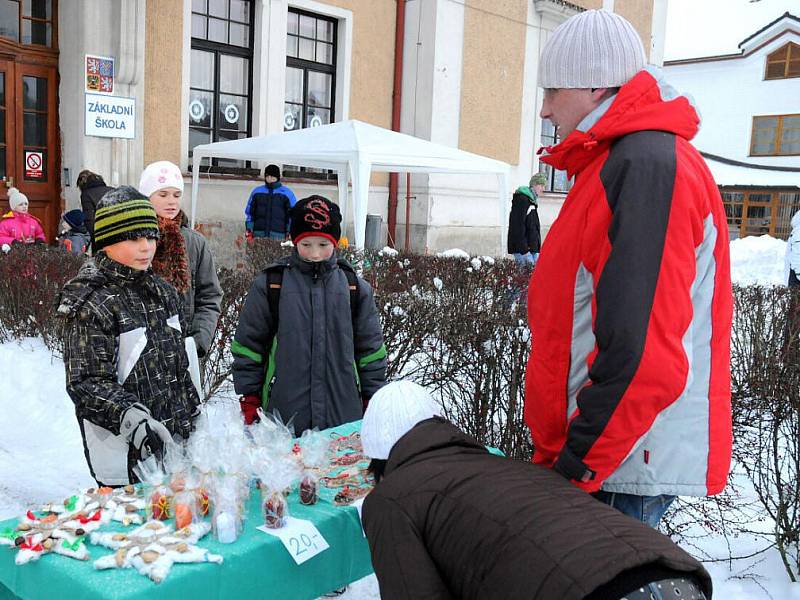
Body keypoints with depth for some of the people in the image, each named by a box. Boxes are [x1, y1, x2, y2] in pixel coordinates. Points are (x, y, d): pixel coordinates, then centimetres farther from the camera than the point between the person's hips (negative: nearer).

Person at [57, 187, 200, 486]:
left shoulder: (162, 292, 10)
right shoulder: (89, 302, -14)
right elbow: (87, 383, -19)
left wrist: (193, 418, 20)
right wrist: (133, 418, -32)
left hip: (175, 441, 7)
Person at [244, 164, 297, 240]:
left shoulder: (287, 193, 4)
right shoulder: (257, 192, 10)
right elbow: (249, 212, 15)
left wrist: (289, 233, -1)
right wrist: (249, 230, 6)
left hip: (278, 235, -2)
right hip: (258, 234, 2)